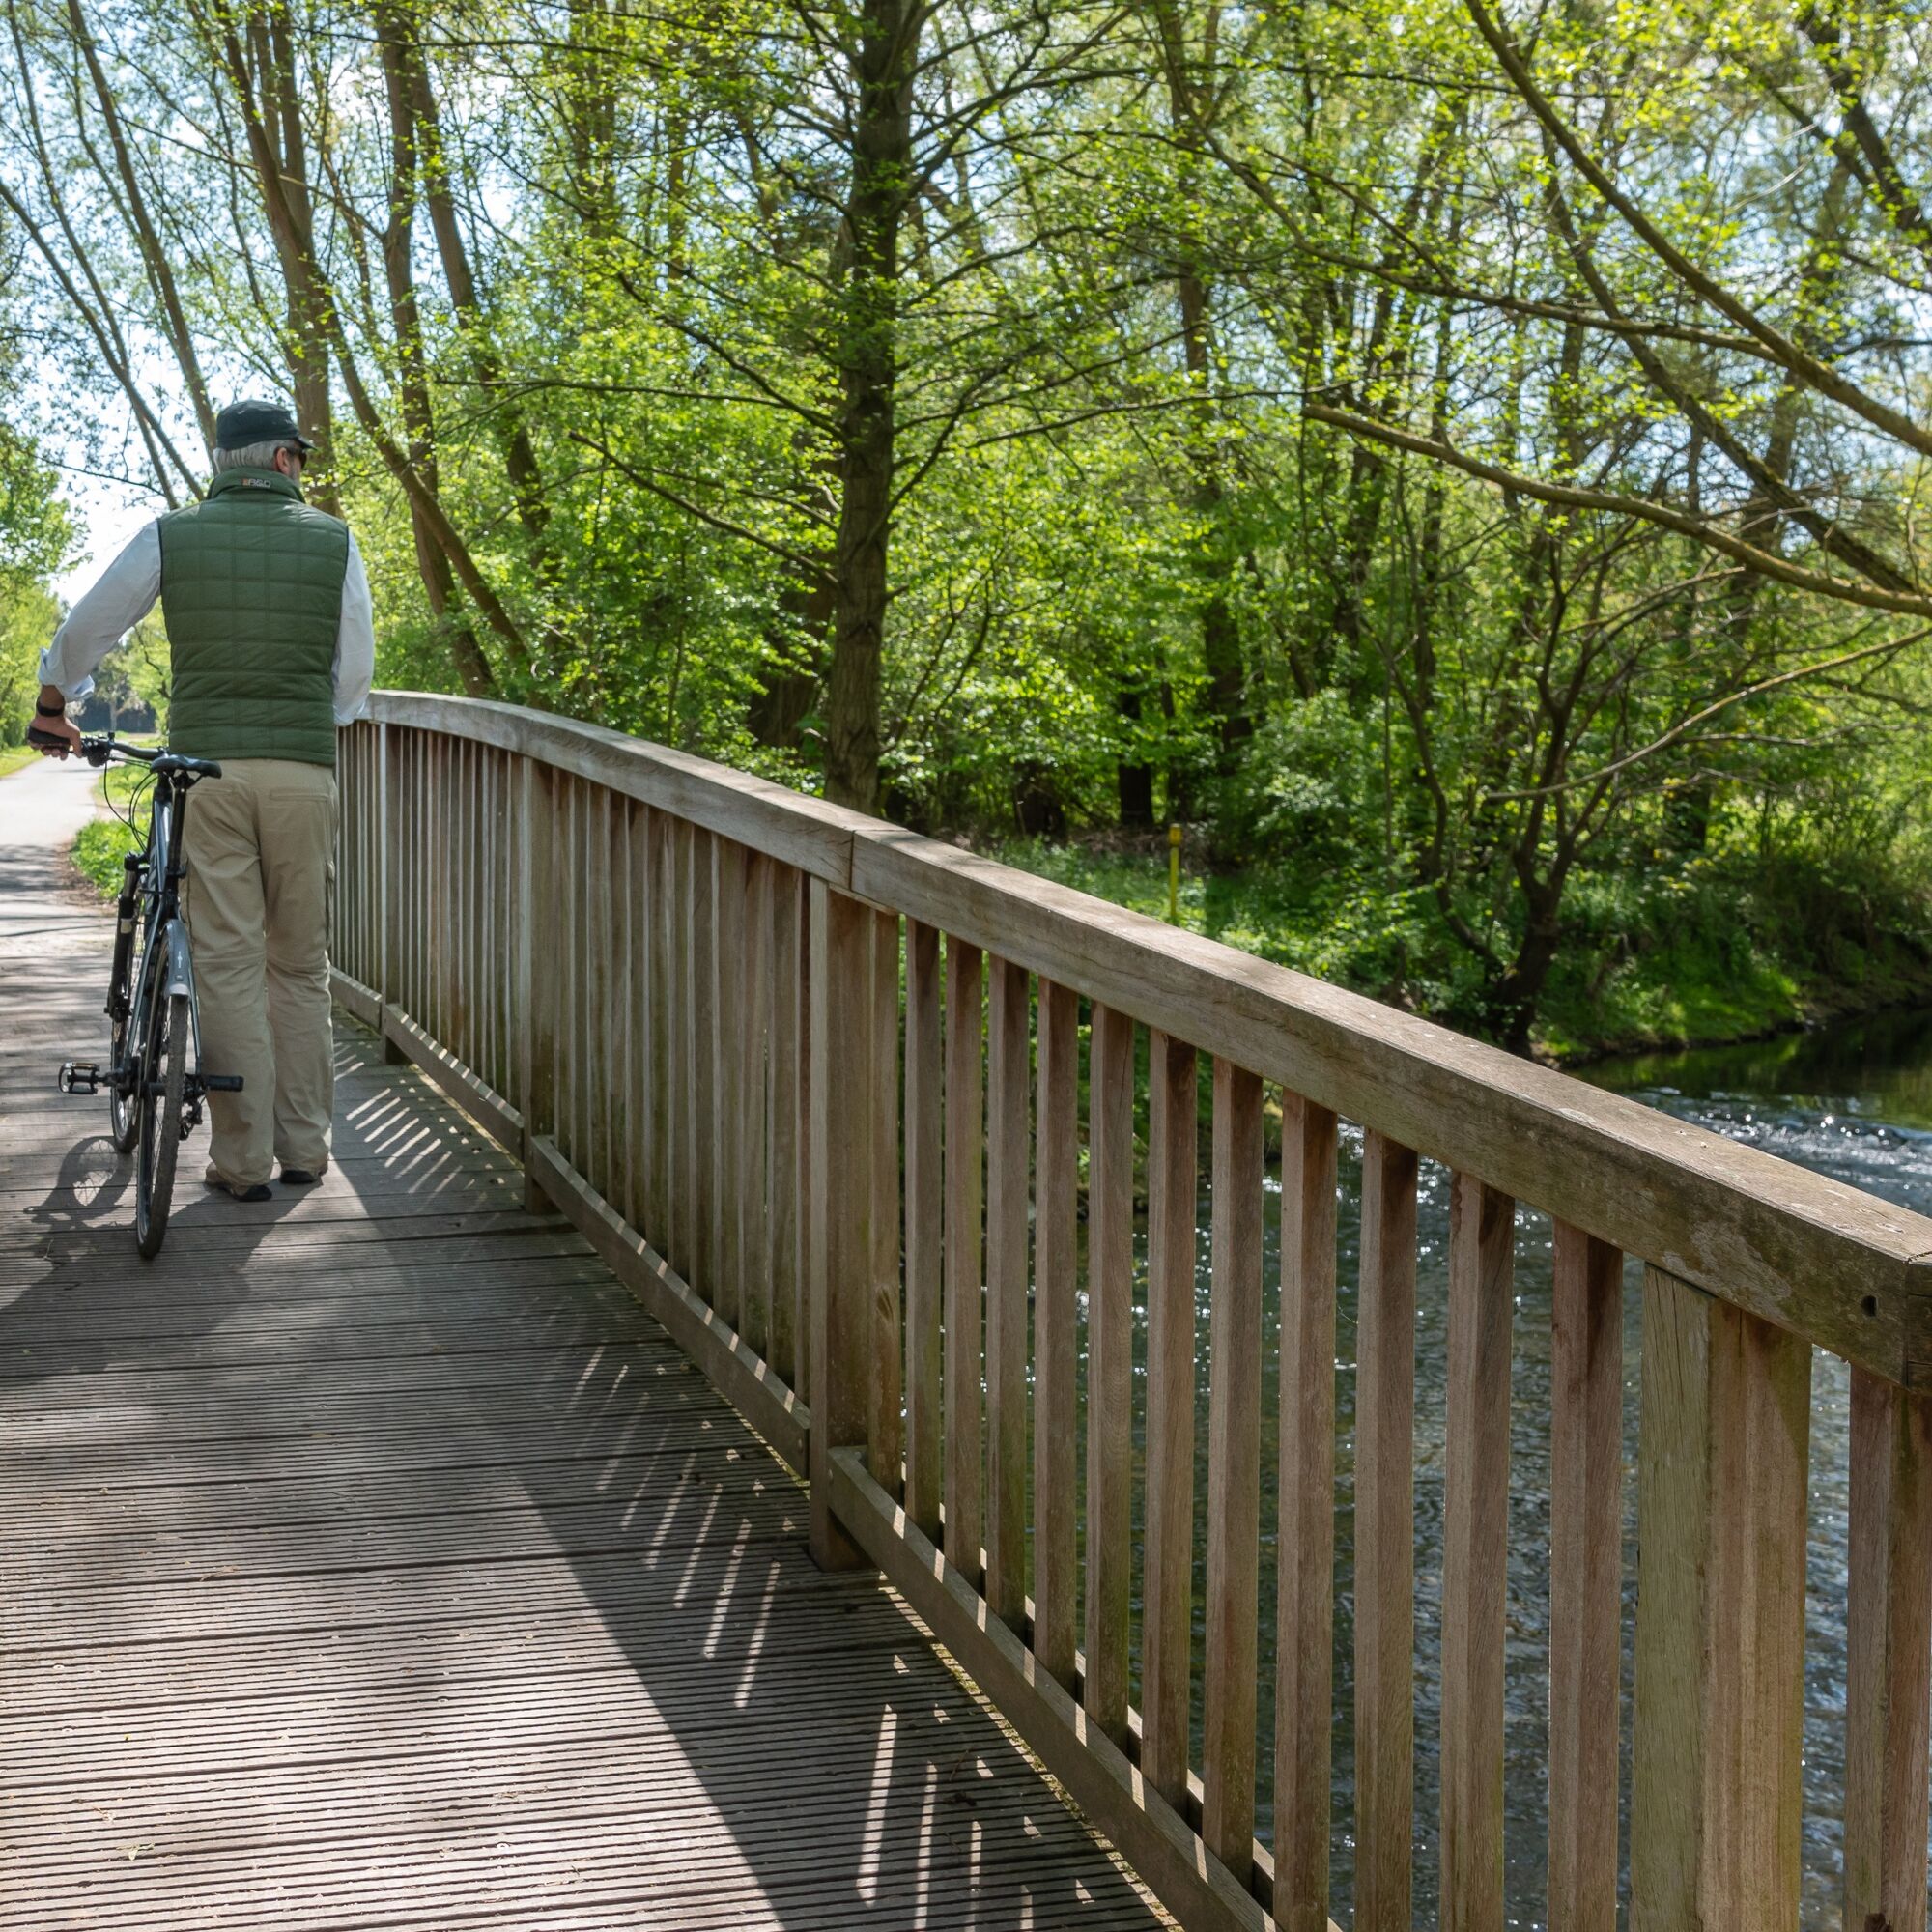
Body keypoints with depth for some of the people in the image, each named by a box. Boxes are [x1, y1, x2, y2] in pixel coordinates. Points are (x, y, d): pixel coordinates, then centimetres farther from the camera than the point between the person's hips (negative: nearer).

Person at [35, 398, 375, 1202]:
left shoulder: (170, 536, 3)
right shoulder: (333, 540, 3)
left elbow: (85, 630, 12)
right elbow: (355, 671, 6)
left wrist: (51, 705, 29)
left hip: (206, 767, -1)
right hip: (305, 773, 1)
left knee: (228, 966, 1)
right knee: (300, 964, 10)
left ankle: (243, 1157, 2)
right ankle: (304, 1144, 14)